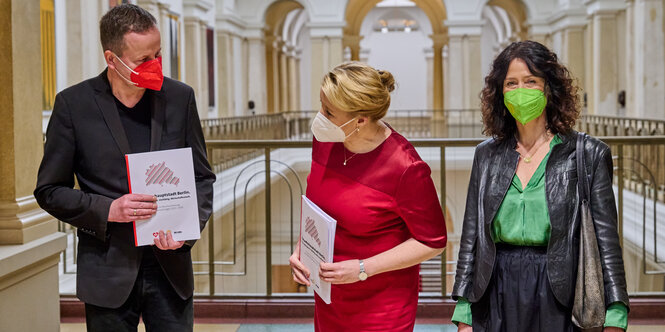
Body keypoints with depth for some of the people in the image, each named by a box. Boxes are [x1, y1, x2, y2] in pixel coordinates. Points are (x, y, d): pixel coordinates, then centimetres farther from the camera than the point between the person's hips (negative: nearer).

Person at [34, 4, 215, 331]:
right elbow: (49, 190, -1)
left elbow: (202, 176, 9)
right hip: (108, 272, -1)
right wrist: (108, 209, -16)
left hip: (171, 265, 2)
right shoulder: (74, 104, -5)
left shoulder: (180, 97, 2)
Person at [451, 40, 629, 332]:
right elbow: (470, 238, 9)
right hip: (497, 302, 3)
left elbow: (606, 239, -2)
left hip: (559, 300, -2)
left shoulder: (588, 154, 0)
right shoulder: (487, 155, 9)